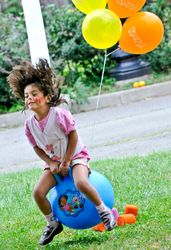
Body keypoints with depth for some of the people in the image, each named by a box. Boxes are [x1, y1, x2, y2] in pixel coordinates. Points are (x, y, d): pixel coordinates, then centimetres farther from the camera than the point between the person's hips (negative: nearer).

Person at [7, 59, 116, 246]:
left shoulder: (59, 115, -24)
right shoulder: (29, 124, -9)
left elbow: (73, 137, -17)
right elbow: (37, 147, 3)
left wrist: (65, 162, -16)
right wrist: (51, 164, -10)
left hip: (75, 155, -5)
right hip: (54, 161, 5)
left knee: (81, 183, -33)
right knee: (38, 192, -12)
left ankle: (104, 211, -9)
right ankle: (52, 224, 10)